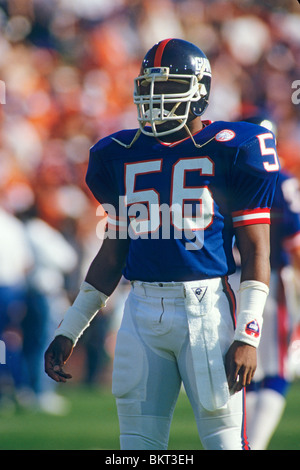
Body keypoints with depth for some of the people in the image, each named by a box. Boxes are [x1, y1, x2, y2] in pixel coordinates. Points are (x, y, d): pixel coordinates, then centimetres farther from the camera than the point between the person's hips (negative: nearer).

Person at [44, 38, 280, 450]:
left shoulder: (229, 151, -2)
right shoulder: (122, 154, 13)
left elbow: (255, 251, -3)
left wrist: (247, 336, -12)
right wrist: (68, 332, 19)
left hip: (206, 305, -5)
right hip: (143, 310, 5)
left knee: (224, 440, -4)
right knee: (138, 445, 5)